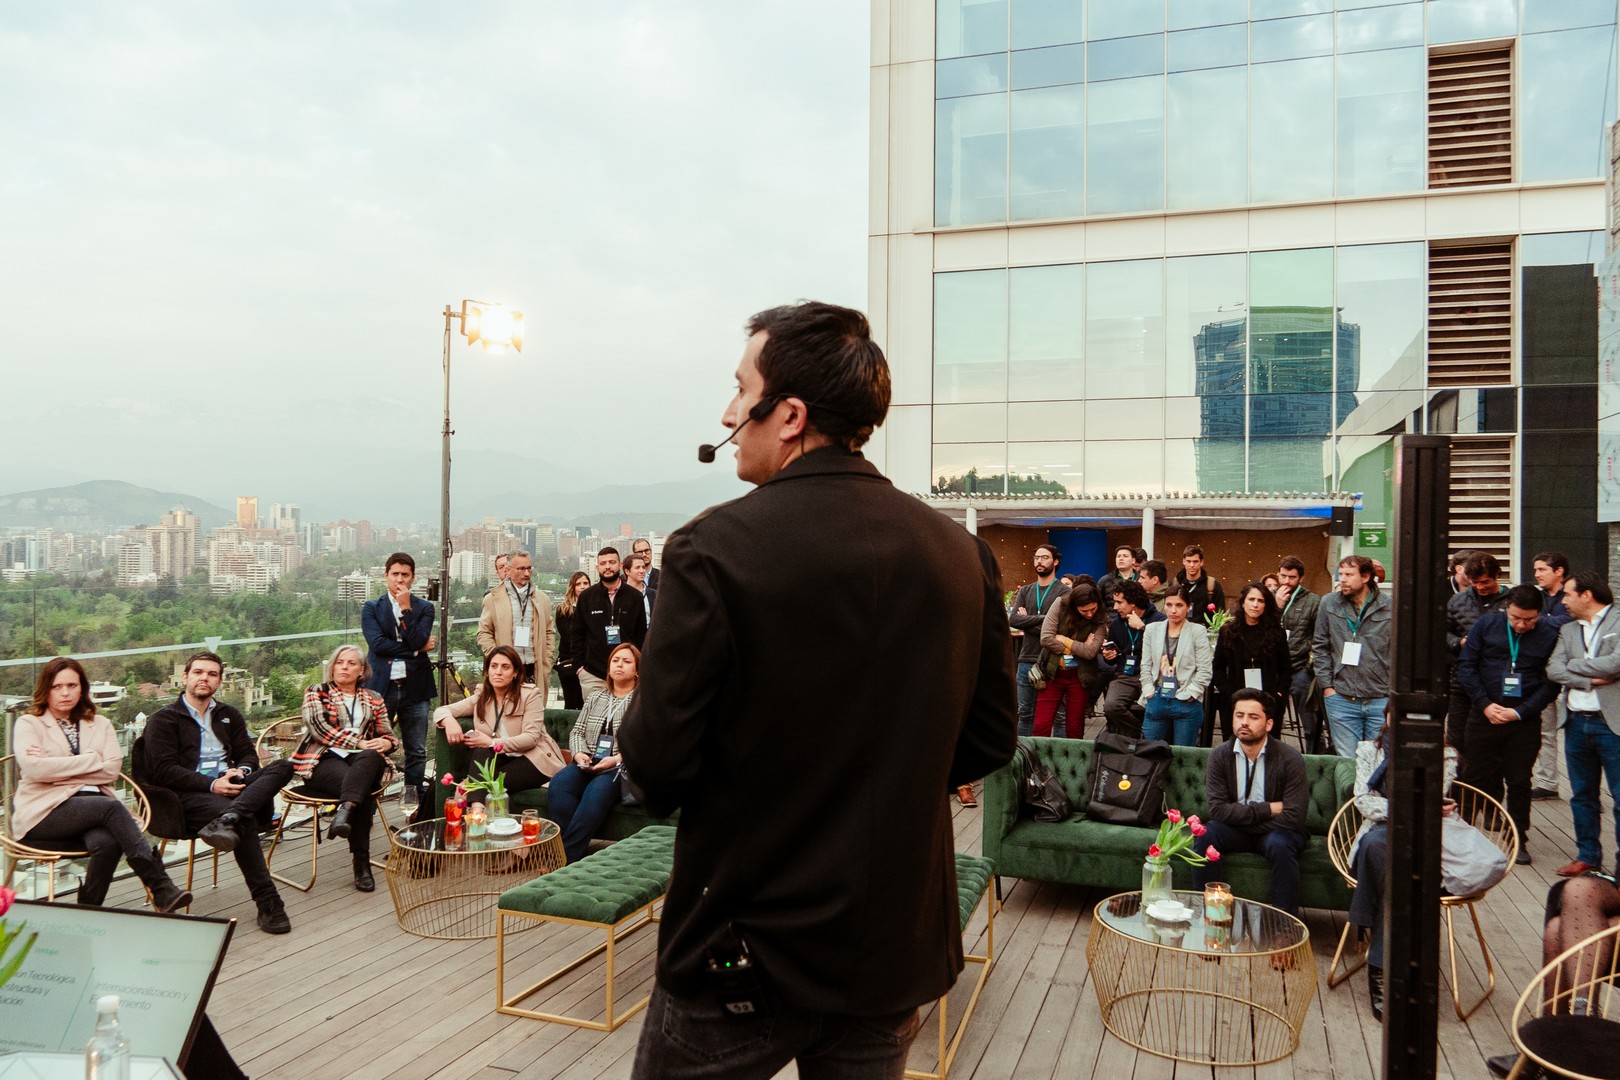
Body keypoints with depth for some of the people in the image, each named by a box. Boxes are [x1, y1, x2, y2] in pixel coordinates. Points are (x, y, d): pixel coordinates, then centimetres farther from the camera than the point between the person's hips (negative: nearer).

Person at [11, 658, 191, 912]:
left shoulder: (100, 724, 21)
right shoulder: (28, 724, 12)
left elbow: (112, 769, 4)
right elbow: (33, 768, -9)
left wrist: (57, 768, -4)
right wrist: (91, 760, -3)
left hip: (95, 804, 3)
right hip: (46, 811, -3)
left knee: (105, 842, -35)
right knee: (111, 806, -33)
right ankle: (161, 889, -37)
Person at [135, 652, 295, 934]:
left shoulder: (229, 716, 26)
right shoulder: (163, 719, 9)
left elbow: (248, 754, 18)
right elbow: (164, 771, -4)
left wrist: (241, 771, -8)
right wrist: (212, 785, -17)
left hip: (231, 787, 5)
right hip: (188, 796, -5)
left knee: (283, 767, -25)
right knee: (246, 820, -36)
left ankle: (228, 820, -49)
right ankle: (267, 902, -37)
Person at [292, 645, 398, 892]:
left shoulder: (373, 699, 25)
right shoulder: (316, 693, 17)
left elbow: (389, 736, 20)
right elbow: (319, 728, -2)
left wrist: (385, 743, -7)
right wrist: (358, 743, -14)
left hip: (364, 760, 2)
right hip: (323, 759, -2)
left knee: (370, 758, -41)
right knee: (362, 789, -38)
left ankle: (344, 812, -61)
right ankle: (361, 862, -41)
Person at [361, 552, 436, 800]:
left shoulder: (424, 608, 9)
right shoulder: (372, 609, 8)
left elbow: (418, 641, -8)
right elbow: (377, 643, -8)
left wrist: (406, 608, -9)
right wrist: (415, 649, -6)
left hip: (414, 687, 1)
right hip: (382, 686, -1)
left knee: (416, 751, 7)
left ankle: (413, 802, 16)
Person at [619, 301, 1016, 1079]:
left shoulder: (715, 549, -19)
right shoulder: (962, 554, -5)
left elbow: (656, 760, -18)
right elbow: (989, 743, 2)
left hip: (743, 953, -4)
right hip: (897, 952, 4)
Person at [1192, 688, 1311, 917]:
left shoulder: (1291, 759, -14)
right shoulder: (1220, 756, -6)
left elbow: (1293, 817, -19)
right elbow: (1217, 809, -15)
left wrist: (1241, 817, -16)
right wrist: (1269, 809, -19)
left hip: (1275, 831, -2)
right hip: (1235, 831, 2)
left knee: (1280, 845, -35)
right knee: (1204, 834, -28)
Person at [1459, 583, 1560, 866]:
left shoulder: (1549, 637, -2)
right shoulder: (1487, 625, -1)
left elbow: (1551, 684, -2)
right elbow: (1466, 665, 0)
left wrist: (1519, 712, -12)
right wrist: (1485, 704, -8)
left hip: (1524, 720, 0)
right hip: (1484, 714, 0)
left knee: (1519, 781, 7)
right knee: (1476, 778, 4)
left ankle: (1518, 840, 19)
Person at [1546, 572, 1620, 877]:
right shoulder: (1568, 630, 13)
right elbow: (1553, 669, 2)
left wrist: (1574, 665, -6)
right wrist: (1590, 680, -13)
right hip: (1576, 723, 6)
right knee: (1582, 795, 14)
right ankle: (1587, 856, 25)